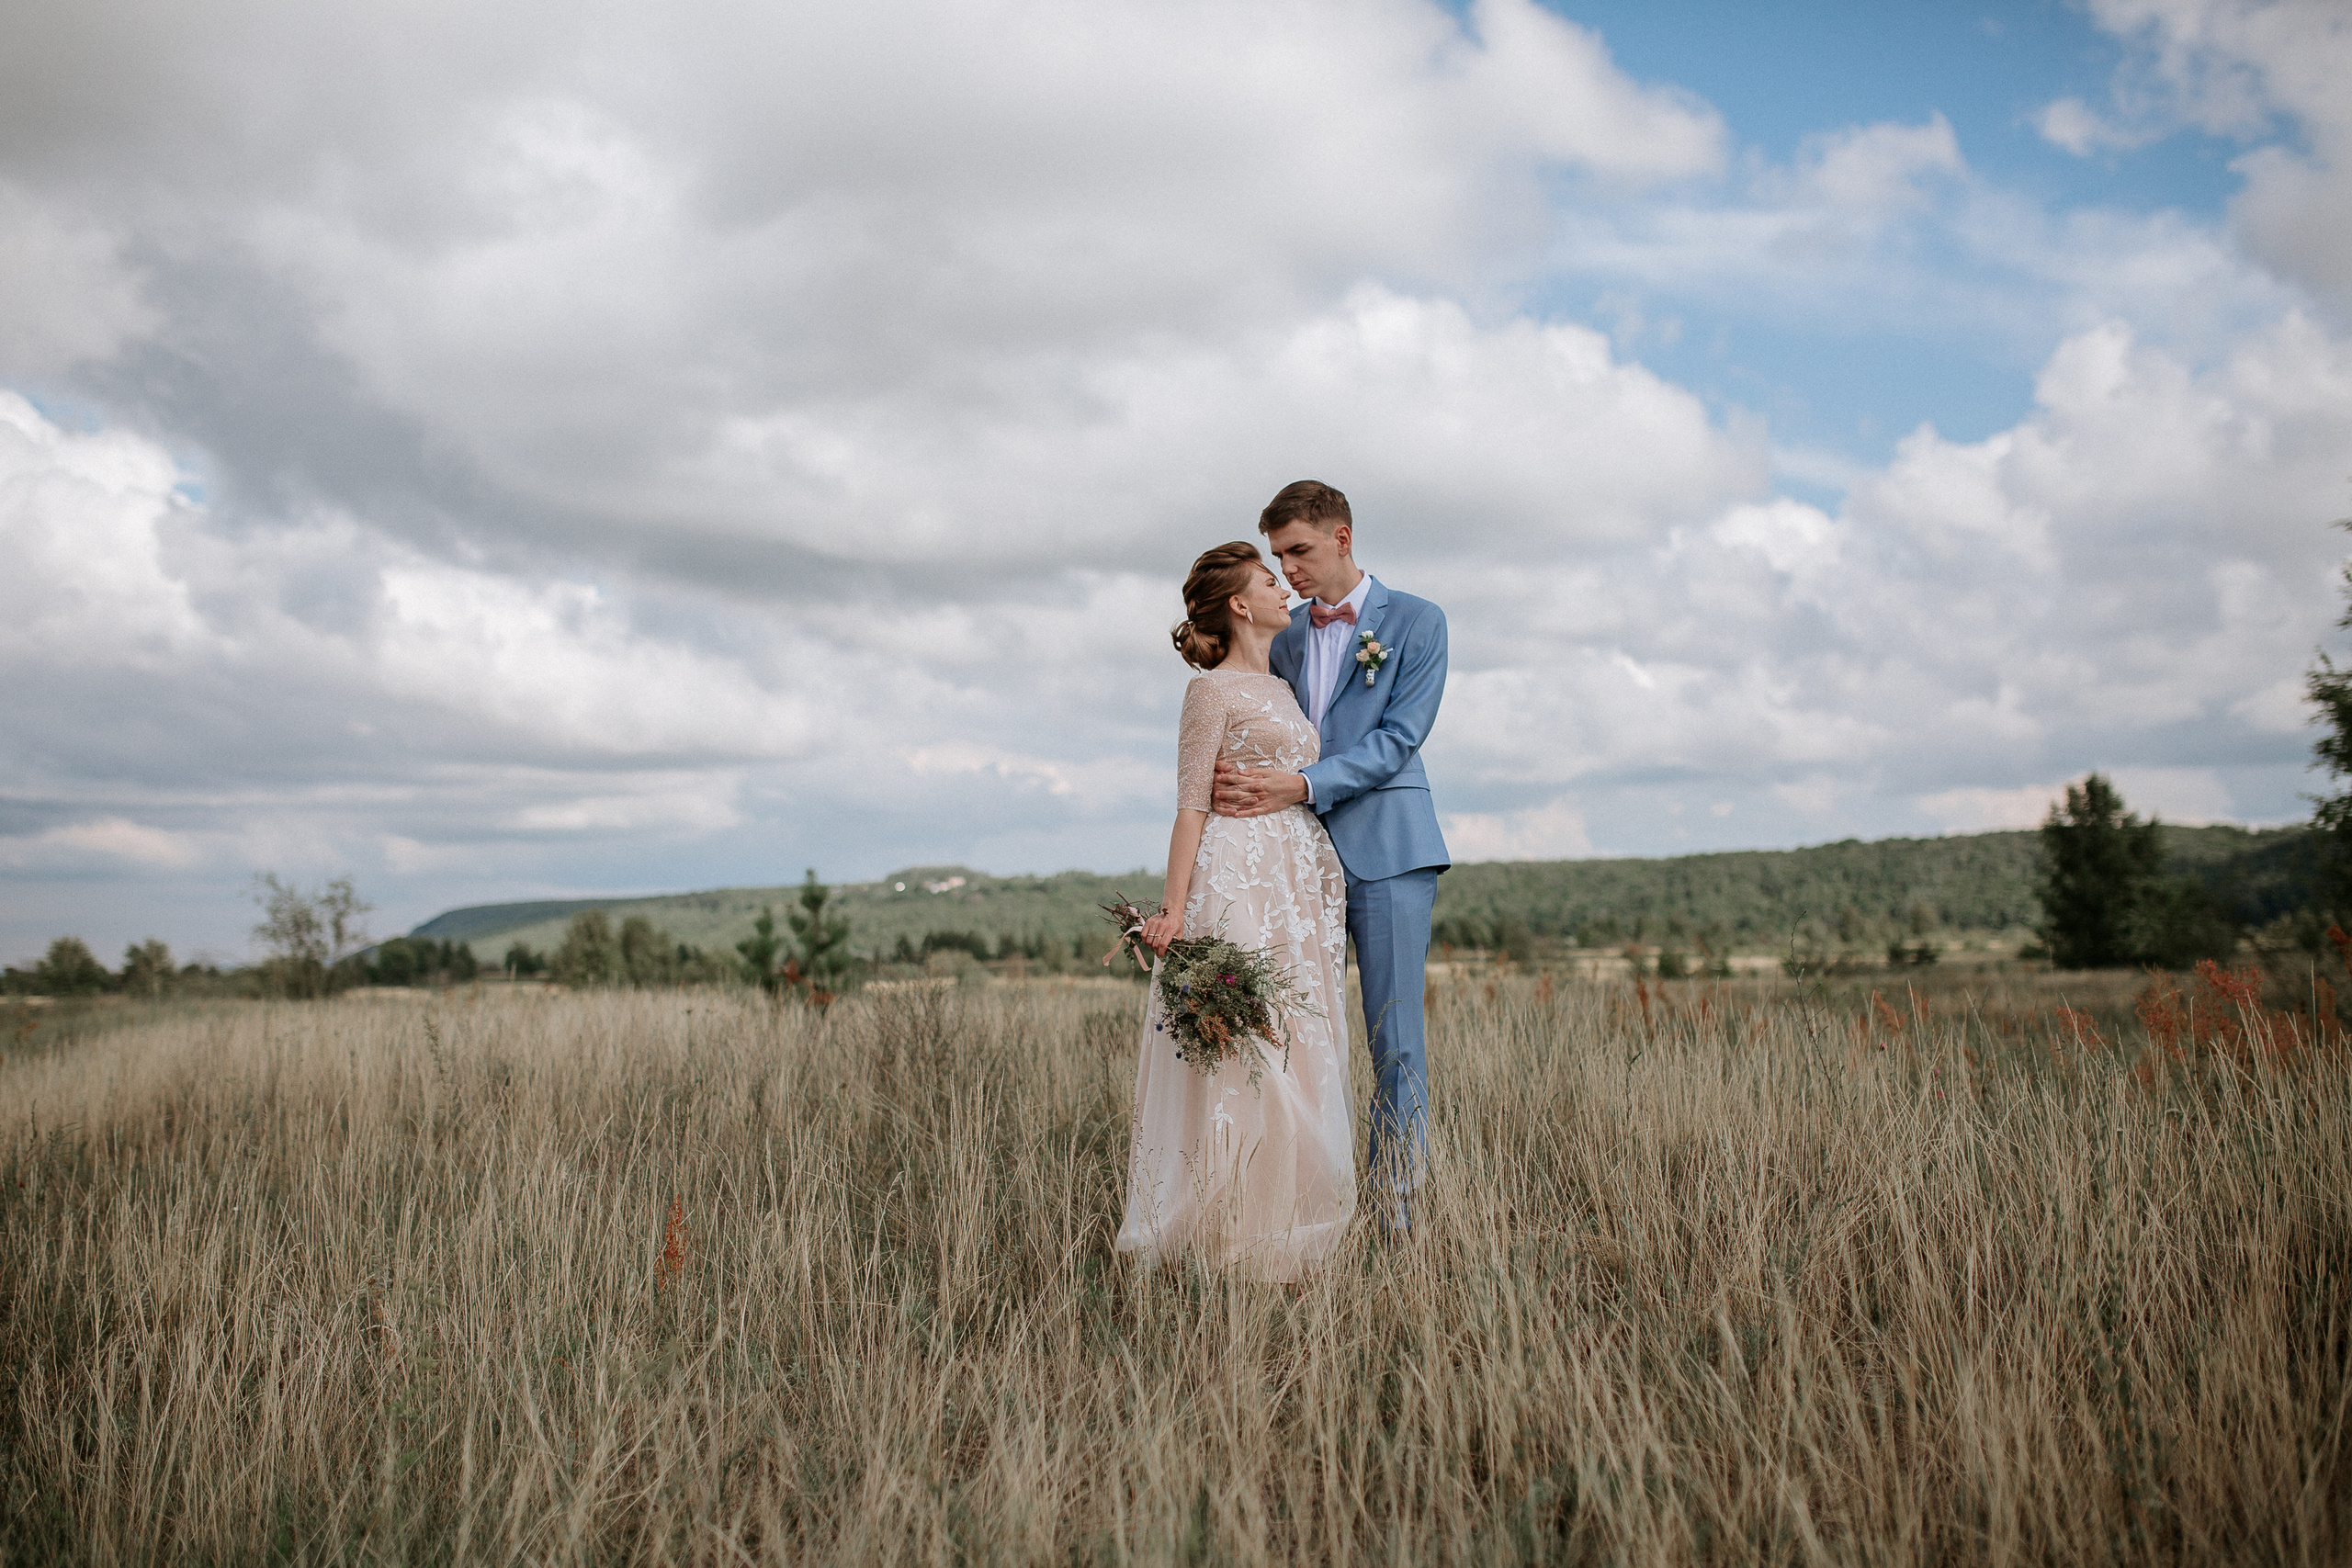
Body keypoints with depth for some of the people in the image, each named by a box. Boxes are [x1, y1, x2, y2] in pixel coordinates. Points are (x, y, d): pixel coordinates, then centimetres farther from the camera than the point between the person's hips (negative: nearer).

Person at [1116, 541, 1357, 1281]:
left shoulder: (1282, 688, 19)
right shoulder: (1213, 691, -4)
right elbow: (1192, 804, -9)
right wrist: (1172, 908, -15)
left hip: (1305, 881, 8)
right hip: (1241, 880, -8)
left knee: (1299, 1049, 7)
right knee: (1239, 1047, -9)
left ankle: (1284, 1224, 13)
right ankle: (1228, 1238, -2)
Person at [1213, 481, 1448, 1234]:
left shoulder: (1416, 621, 2)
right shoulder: (1284, 641, 17)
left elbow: (1398, 737, -8)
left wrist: (1301, 787, -19)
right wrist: (1241, 779, -7)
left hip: (1384, 850, -4)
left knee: (1393, 1038, -3)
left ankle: (1400, 1216, 3)